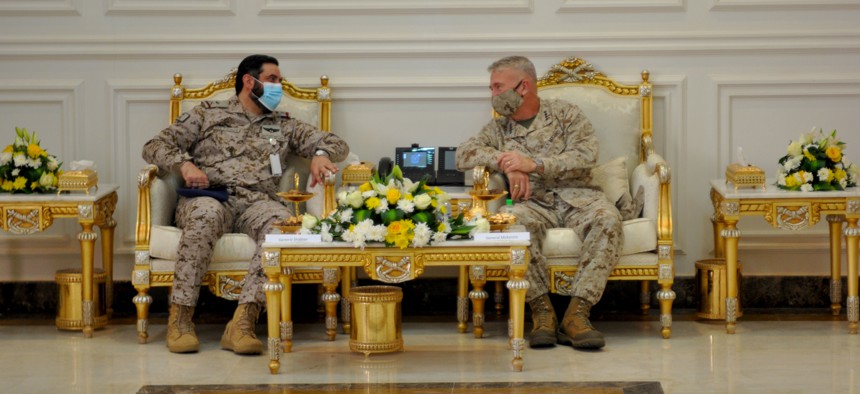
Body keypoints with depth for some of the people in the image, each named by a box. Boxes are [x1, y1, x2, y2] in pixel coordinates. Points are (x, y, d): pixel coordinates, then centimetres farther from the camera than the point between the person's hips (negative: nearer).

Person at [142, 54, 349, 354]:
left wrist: (320, 154, 0)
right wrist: (184, 163, -7)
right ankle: (180, 318, -38)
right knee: (207, 213, -41)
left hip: (257, 203, 2)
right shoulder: (207, 114, 20)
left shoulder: (283, 126, 28)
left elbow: (336, 143, 25)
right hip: (209, 197, -2)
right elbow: (154, 146, 14)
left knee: (283, 221, -35)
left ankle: (242, 323, -44)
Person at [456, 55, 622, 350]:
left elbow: (585, 156, -3)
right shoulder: (498, 128, 21)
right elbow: (464, 154, 6)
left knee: (607, 218, -35)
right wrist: (504, 162, -10)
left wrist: (535, 165, -13)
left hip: (575, 196, -1)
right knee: (514, 222, -36)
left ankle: (577, 312, -37)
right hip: (533, 203, 1)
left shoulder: (565, 114, 12)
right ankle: (542, 311, -29)